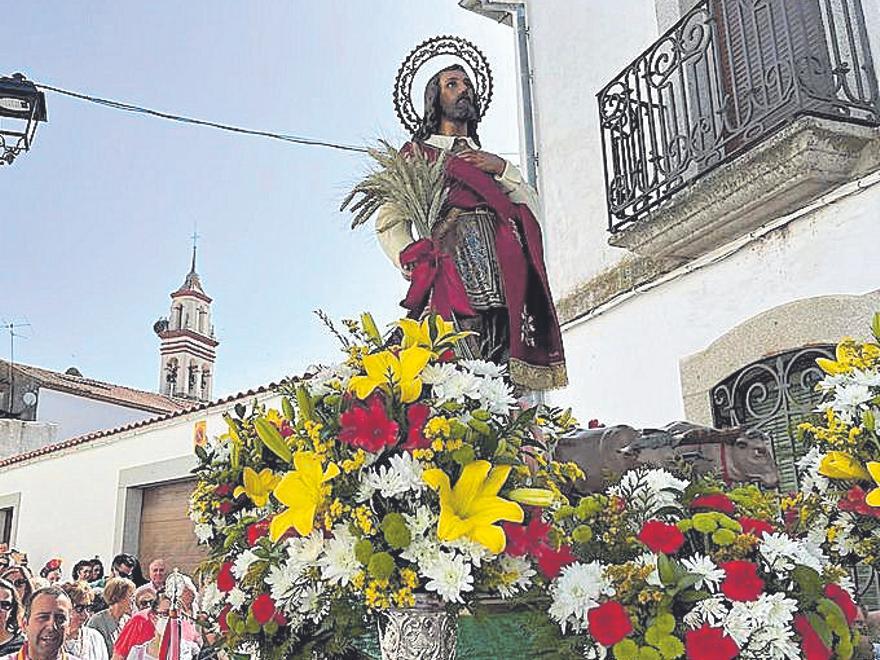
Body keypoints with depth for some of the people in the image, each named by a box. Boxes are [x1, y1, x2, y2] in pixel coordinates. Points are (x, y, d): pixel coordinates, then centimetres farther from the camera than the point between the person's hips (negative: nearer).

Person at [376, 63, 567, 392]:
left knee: (506, 373, -11)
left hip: (504, 273, 4)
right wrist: (415, 263, -8)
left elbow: (532, 205, 21)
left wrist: (502, 168, 6)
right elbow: (389, 220, 9)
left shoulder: (490, 158, 34)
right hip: (453, 265, -4)